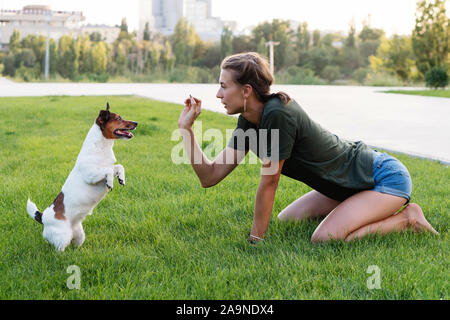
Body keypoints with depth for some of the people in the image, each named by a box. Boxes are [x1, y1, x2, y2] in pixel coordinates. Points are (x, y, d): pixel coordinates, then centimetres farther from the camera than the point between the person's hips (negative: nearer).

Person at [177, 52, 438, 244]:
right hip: (351, 184, 9)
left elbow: (269, 182, -23)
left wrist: (256, 239, -15)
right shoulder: (248, 123, -1)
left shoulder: (277, 113, -28)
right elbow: (210, 176, -2)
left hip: (386, 177, -9)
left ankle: (407, 218, -3)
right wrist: (186, 128, -8)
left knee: (326, 238, -26)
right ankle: (382, 212, 18)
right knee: (285, 222, 11)